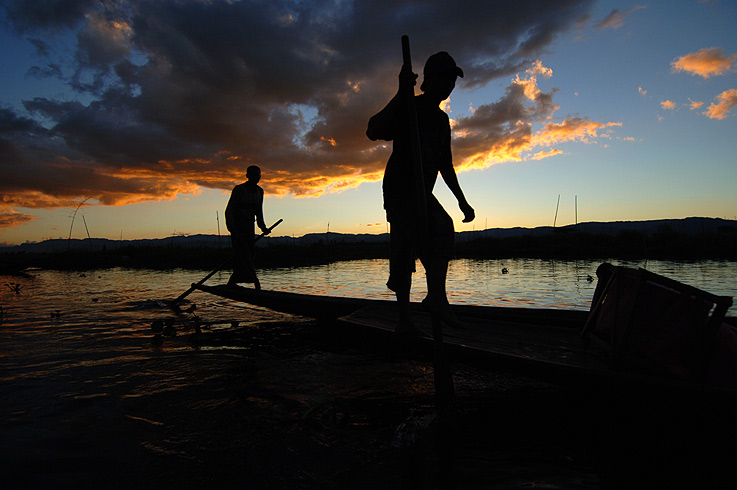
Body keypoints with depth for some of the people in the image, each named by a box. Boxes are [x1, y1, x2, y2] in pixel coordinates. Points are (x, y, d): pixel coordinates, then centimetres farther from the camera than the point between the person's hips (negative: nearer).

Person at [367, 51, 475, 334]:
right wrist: (401, 94, -27)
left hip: (423, 194, 7)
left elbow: (445, 166, 23)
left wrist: (462, 202, 18)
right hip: (398, 191, -7)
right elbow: (373, 132, -23)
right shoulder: (407, 107, -4)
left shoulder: (442, 119, 18)